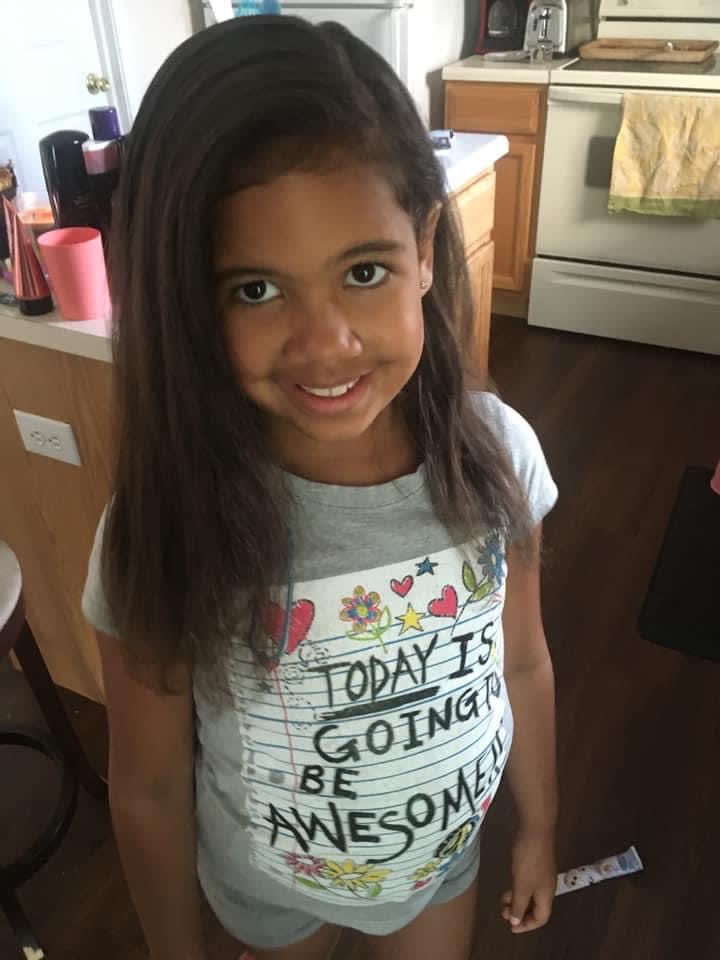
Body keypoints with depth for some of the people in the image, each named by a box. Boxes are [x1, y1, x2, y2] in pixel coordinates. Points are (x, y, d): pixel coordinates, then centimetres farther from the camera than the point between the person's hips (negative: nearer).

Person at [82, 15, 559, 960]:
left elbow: (523, 663, -8)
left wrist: (538, 827, 6)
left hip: (449, 853, 2)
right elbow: (149, 791, -16)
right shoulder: (166, 527, -31)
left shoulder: (497, 452, -24)